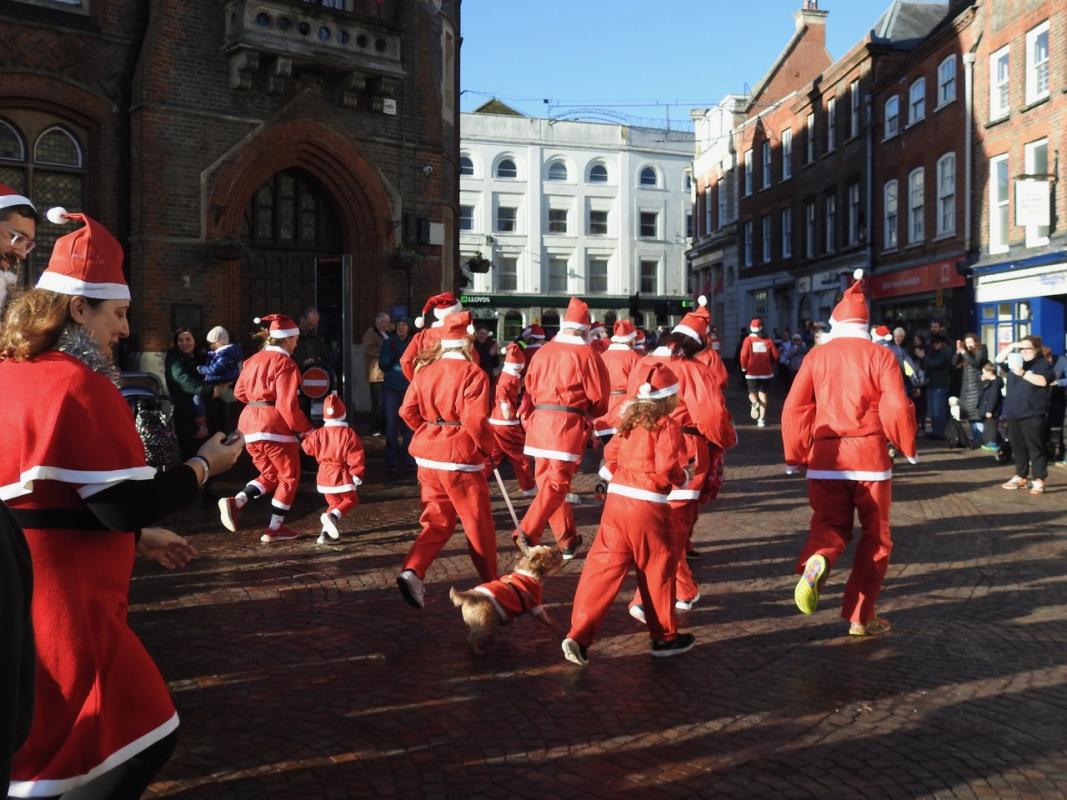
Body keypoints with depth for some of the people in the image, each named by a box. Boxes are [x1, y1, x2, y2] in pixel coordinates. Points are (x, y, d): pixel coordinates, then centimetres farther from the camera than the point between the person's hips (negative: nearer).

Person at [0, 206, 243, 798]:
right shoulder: (81, 386, -18)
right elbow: (127, 504, -22)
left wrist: (139, 538, 19)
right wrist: (204, 466, -6)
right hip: (61, 601, -10)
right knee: (145, 737, 2)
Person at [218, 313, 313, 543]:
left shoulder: (254, 360, 13)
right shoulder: (285, 363, -12)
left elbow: (239, 392, 19)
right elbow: (287, 405, -18)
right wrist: (305, 429, -10)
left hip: (249, 422, 8)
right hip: (275, 425, -8)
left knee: (270, 475, 20)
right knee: (289, 477, 10)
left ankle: (235, 502, -2)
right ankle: (274, 529, 11)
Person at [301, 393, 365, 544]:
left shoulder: (318, 433, -1)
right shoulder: (348, 433, -11)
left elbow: (308, 447, 13)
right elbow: (356, 456, -13)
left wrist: (305, 437, 33)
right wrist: (357, 474, -9)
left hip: (324, 475, 5)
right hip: (342, 475, -5)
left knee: (334, 503, 17)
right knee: (351, 500, 7)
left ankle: (326, 532, 6)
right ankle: (332, 516, -20)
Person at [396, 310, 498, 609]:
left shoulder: (425, 370, 4)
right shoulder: (473, 374, -14)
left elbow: (408, 411, 3)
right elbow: (475, 421, -20)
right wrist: (488, 450, -5)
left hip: (428, 456, 6)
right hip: (460, 458, -5)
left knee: (437, 520, 14)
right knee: (479, 525, 10)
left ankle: (413, 571, -6)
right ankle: (491, 583, 24)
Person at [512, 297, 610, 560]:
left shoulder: (543, 351, 9)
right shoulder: (587, 354, -4)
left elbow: (530, 385, 16)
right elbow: (599, 395, -1)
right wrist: (593, 414, 18)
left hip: (540, 419, 5)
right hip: (569, 423, -5)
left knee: (547, 477, 14)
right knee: (557, 482, -3)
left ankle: (567, 540, 20)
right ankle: (528, 532, -20)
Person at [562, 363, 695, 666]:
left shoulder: (629, 421, 11)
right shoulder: (667, 425, -9)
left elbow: (610, 456, 13)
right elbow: (667, 469, -17)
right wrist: (685, 476, 1)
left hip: (616, 498, 6)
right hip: (648, 506, -6)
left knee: (604, 567, 6)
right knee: (658, 570, 10)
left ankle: (579, 635, 0)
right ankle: (665, 637, 24)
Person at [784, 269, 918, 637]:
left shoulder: (816, 355, 5)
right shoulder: (880, 355, -1)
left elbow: (794, 409, 1)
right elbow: (897, 408, -9)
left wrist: (795, 457, 10)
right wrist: (908, 447, 8)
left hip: (825, 456, 2)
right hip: (870, 455, -1)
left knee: (829, 526, 16)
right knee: (876, 537, 13)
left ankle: (817, 560, -20)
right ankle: (860, 617, 14)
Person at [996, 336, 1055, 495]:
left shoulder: (1043, 364, -4)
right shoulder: (1016, 360, 15)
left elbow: (1043, 381, -19)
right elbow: (999, 359, 15)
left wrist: (1023, 373, -23)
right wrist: (1011, 347, 2)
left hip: (1032, 414, -7)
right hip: (1013, 412, 7)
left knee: (1036, 447, -5)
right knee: (1017, 447, 13)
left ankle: (1039, 480, -4)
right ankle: (1020, 477, 23)